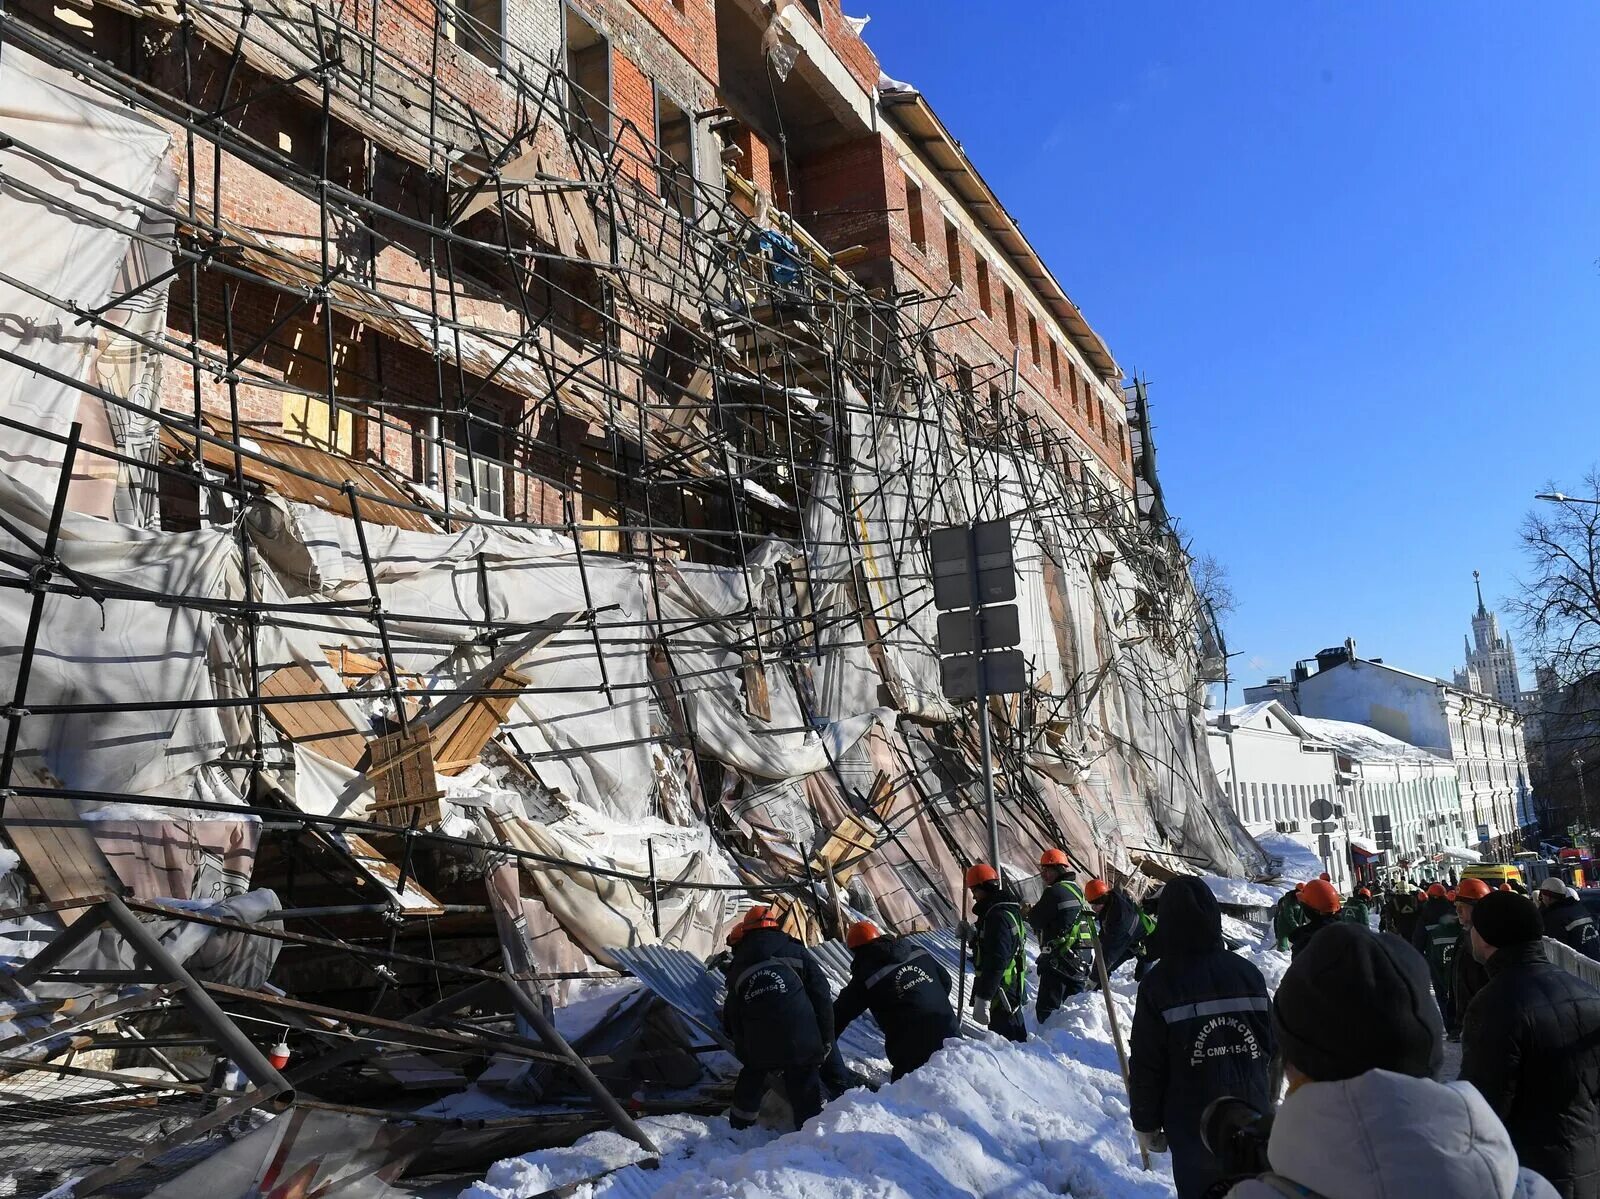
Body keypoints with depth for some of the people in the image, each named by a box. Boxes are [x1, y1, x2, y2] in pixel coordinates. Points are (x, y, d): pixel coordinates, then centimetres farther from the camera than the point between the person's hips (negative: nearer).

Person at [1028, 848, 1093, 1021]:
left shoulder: (1055, 891, -13)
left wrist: (1029, 913, 9)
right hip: (1082, 959, 9)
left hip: (1059, 958, -9)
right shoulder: (1076, 889, 17)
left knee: (1046, 1008, -5)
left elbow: (1037, 920, -11)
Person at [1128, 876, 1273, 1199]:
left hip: (1193, 1127, -4)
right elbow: (1272, 1046, 6)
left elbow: (1146, 1065, -10)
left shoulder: (1159, 983, -14)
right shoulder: (1248, 973, -3)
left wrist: (1146, 1123, 2)